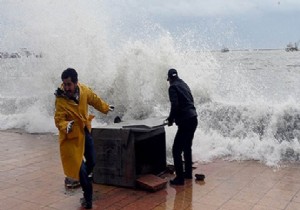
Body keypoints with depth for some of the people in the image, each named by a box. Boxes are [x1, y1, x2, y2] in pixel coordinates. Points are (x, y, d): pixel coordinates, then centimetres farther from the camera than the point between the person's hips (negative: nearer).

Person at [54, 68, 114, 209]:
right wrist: (66, 126, -46)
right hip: (72, 135, -5)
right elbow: (59, 120, -25)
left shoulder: (84, 90, -10)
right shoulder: (60, 99, -24)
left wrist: (105, 108, 24)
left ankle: (80, 178, 45)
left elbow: (94, 100, 9)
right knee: (79, 166, -5)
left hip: (85, 131, 5)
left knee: (91, 161, 15)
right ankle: (88, 197, 11)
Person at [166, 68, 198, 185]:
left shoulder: (173, 87, -7)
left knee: (176, 150, -3)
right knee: (187, 147, 22)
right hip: (193, 119, 9)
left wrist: (170, 120, -3)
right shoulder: (184, 85, 17)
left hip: (185, 122, -9)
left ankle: (179, 178, -2)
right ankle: (188, 173, 32)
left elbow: (175, 105, -19)